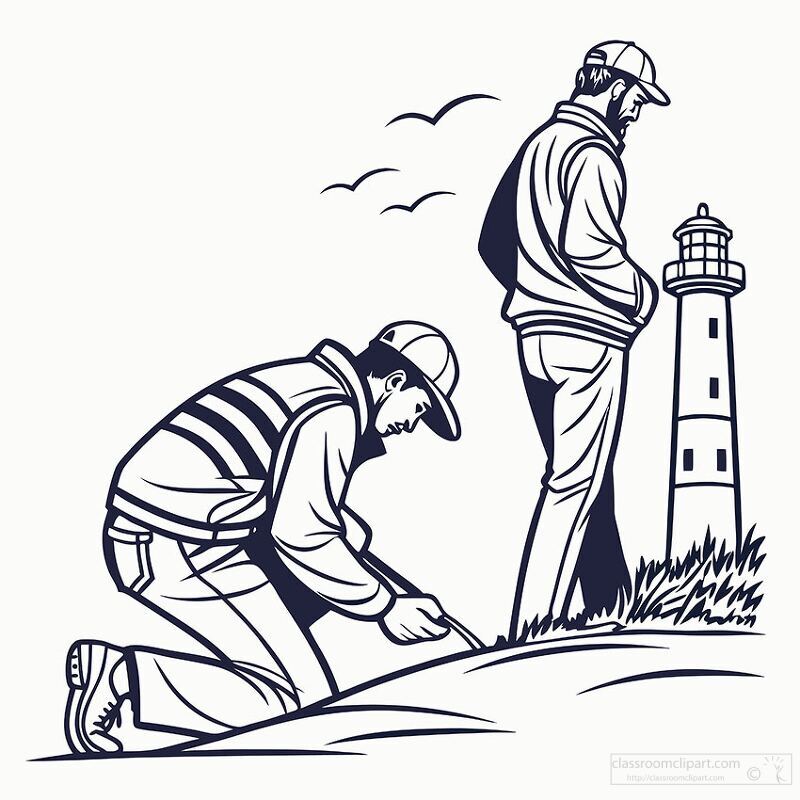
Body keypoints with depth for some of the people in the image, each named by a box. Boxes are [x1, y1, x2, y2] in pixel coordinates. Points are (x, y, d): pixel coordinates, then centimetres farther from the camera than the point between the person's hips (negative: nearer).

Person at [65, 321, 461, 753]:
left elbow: (301, 506, 25)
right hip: (180, 554, -10)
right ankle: (127, 676, -12)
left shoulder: (311, 379, 16)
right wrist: (385, 605, -6)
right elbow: (302, 534, -18)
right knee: (307, 699, -6)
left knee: (351, 535, 17)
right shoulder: (333, 412, -13)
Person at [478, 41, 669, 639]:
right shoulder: (594, 152, -11)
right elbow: (586, 244, -24)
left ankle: (600, 599, 28)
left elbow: (494, 238, 17)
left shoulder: (539, 143, 16)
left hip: (536, 330, 9)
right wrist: (642, 293, -10)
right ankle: (533, 622, -1)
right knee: (576, 481, -3)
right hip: (588, 333, -9)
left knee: (580, 473, 18)